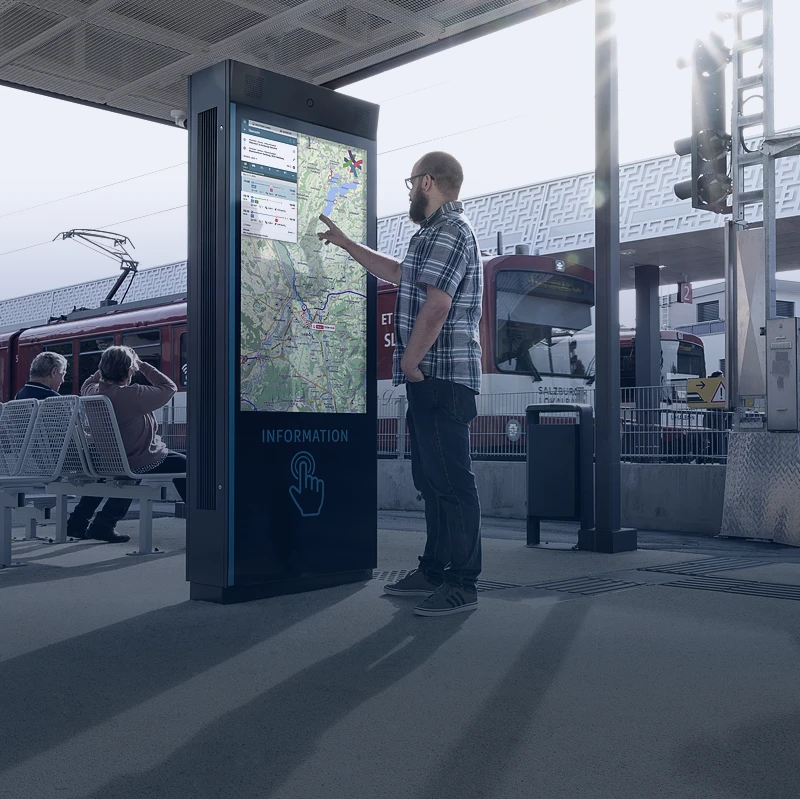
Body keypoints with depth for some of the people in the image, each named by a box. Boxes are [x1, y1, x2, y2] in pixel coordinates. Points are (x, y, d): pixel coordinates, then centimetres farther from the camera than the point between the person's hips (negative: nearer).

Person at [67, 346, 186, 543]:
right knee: (182, 464, 8)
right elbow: (169, 388, -14)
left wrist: (107, 367, 13)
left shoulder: (94, 392, -5)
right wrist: (143, 366, -6)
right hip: (140, 464, -7)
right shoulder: (133, 395, -26)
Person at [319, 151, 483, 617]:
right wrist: (345, 243, 41)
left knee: (452, 480, -9)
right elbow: (396, 273, 38)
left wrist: (409, 361, -16)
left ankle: (463, 585, -4)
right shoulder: (440, 231, 23)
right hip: (432, 378, 11)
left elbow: (436, 304, -23)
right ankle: (434, 571, 23)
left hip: (442, 376, -11)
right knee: (432, 478, 14)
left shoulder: (449, 230, -11)